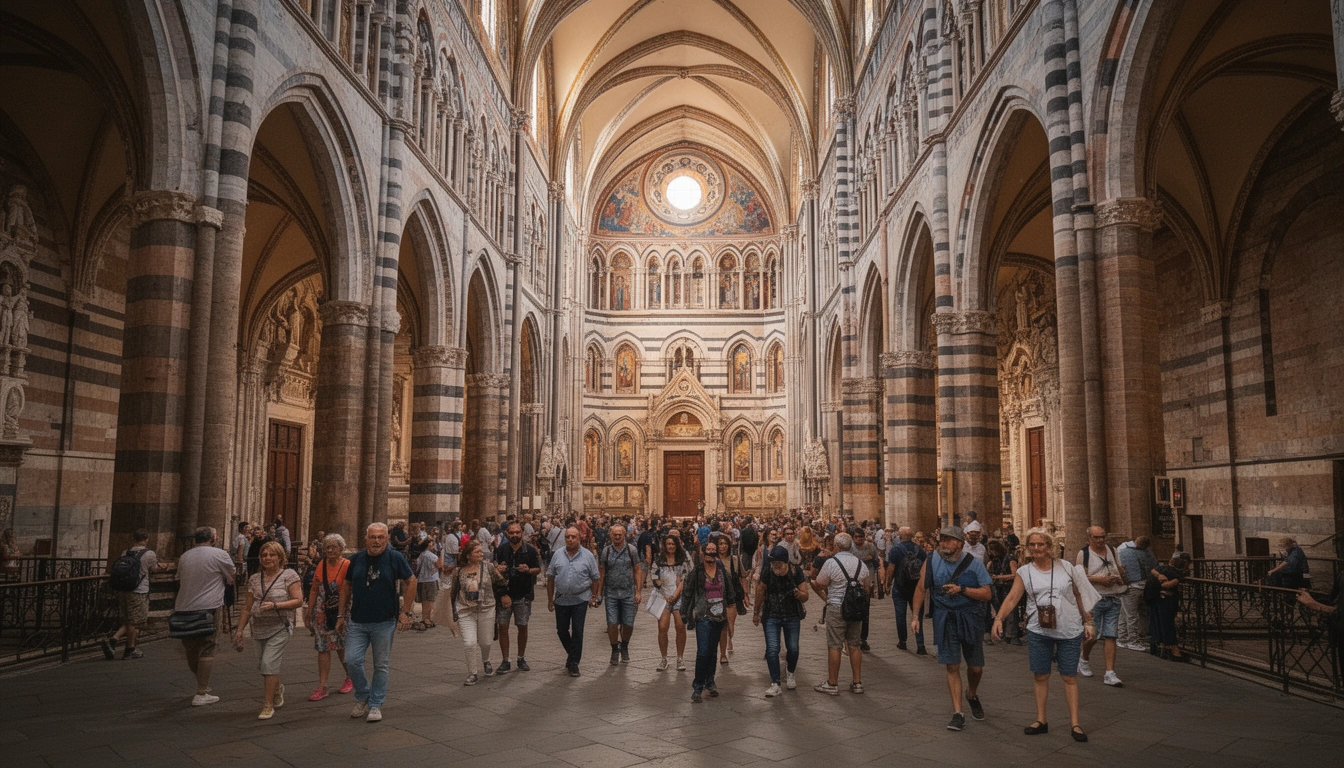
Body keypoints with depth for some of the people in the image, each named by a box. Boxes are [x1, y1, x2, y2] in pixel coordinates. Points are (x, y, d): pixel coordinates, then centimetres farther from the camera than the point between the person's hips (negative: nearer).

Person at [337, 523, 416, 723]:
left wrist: (405, 612, -6)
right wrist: (342, 615, 11)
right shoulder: (356, 558, 2)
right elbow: (346, 586, 13)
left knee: (381, 666, 6)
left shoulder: (395, 558, -7)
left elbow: (411, 581, -1)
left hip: (385, 622, -2)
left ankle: (375, 705, 20)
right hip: (357, 622, 2)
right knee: (352, 661, -3)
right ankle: (362, 697, 21)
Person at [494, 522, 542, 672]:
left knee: (522, 626, 7)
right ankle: (505, 661, 11)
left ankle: (521, 659, 22)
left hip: (523, 594, -1)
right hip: (504, 593, 1)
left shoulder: (531, 550, -3)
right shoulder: (500, 550, 1)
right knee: (502, 627, 0)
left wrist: (528, 570, -18)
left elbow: (538, 570, 2)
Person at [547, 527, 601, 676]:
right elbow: (550, 578, 6)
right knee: (562, 630, 12)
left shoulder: (588, 555, -4)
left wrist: (594, 597, 1)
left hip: (580, 599, -3)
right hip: (561, 599, 3)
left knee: (577, 631, -1)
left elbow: (595, 578, 2)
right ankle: (572, 654, 35)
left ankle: (573, 663, 10)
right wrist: (550, 600, 6)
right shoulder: (557, 555, 1)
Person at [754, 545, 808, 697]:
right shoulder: (767, 572, -14)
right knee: (772, 649, -11)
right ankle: (775, 684, -4)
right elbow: (760, 591, 2)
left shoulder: (796, 572, -14)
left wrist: (798, 594, -32)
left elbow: (805, 597, -9)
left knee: (792, 649, 6)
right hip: (772, 616, 0)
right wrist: (756, 612, 11)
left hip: (792, 617, 1)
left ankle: (790, 674, 36)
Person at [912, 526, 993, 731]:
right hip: (945, 620, 0)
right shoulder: (932, 561, -4)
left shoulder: (974, 563, -7)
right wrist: (916, 616, 2)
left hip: (971, 619, 0)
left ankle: (972, 695, 40)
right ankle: (957, 713, 5)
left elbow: (987, 594, -9)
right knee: (952, 666, -2)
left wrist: (961, 589, -21)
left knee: (976, 667, 9)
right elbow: (921, 588, 5)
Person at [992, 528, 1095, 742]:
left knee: (1069, 676, 3)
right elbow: (1012, 597, -7)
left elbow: (1079, 596, 9)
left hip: (1069, 630, -1)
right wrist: (999, 618, -21)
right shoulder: (1024, 572, 1)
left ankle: (1074, 723, 10)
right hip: (1038, 631, 1)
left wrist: (1087, 621, 6)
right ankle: (1041, 720, 18)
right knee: (1041, 676, 7)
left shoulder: (1066, 568, 2)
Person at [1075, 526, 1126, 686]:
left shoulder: (1112, 550, 13)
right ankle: (1084, 660, 27)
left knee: (1110, 636, -1)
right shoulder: (1083, 553, -2)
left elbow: (1121, 570, 22)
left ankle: (1110, 673, 1)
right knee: (1092, 634, -1)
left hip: (1113, 599, 4)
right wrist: (1100, 580, -17)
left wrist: (1120, 578, -1)